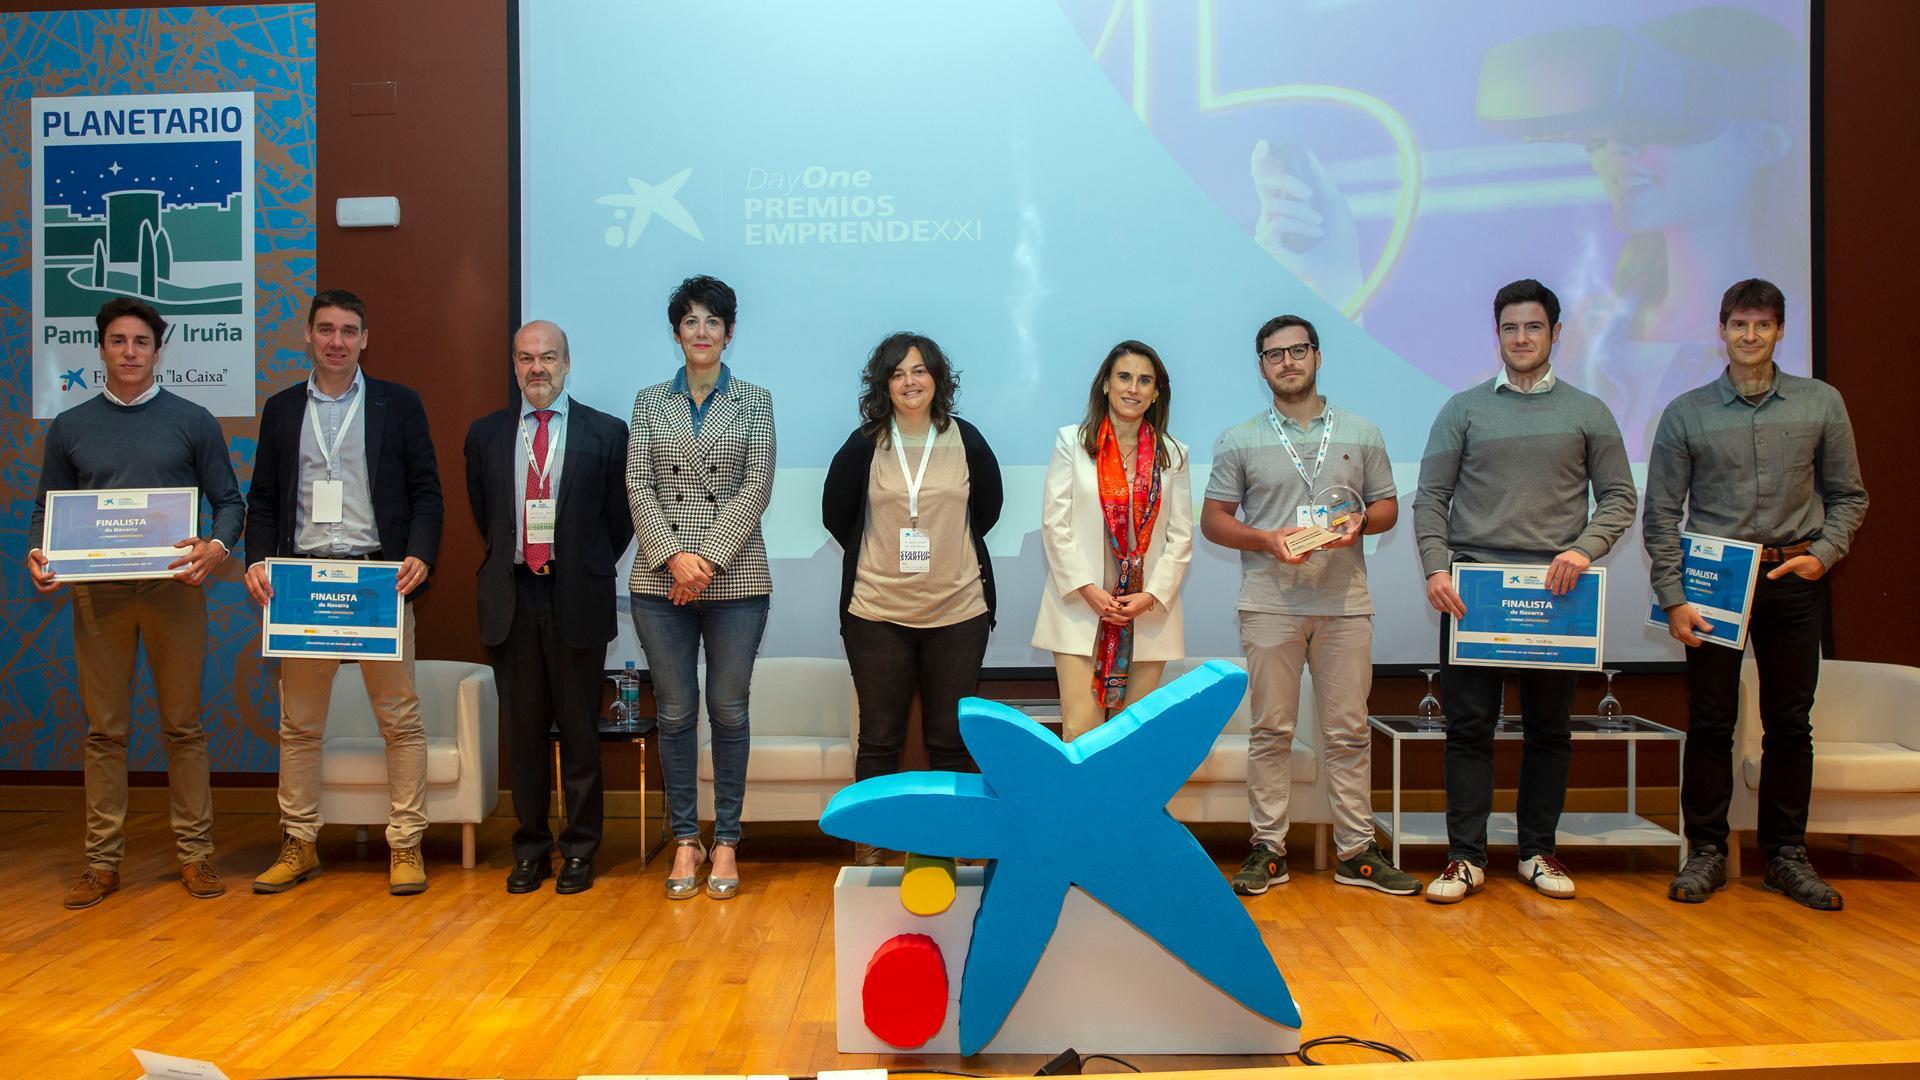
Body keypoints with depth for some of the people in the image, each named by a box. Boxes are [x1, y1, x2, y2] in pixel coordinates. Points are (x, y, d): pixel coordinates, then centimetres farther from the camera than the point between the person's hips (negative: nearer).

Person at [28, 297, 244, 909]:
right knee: (105, 730, 6)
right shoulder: (69, 428, 11)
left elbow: (230, 501, 4)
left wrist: (215, 548, -16)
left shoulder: (192, 422, 5)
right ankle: (103, 861, 15)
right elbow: (47, 509, 14)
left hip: (173, 588, -2)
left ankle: (195, 854, 12)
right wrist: (38, 556, -7)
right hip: (96, 593, 2)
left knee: (183, 726, 4)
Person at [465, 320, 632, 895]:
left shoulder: (606, 432, 1)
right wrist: (509, 562, 14)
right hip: (511, 597, 2)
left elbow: (620, 517, 6)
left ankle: (579, 851, 16)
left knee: (579, 731, 4)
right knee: (523, 730, 9)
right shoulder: (485, 434, 9)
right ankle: (530, 848, 20)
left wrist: (586, 569, 6)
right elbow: (483, 514, 19)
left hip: (576, 599, -2)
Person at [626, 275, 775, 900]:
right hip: (661, 579, 1)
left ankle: (726, 841, 15)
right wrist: (674, 556, -11)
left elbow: (757, 486, -2)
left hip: (735, 579, -1)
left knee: (729, 710, 4)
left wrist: (709, 557, -11)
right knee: (675, 712, 5)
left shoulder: (754, 401, 7)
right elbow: (638, 486, 2)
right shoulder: (650, 402, 10)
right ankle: (685, 840, 17)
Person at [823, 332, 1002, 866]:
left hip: (958, 611, 1)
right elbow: (836, 515, 9)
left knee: (951, 740, 8)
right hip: (877, 613, -1)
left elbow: (987, 508, 14)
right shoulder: (864, 445, -1)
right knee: (879, 739, 8)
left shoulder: (965, 440, 2)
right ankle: (870, 847, 20)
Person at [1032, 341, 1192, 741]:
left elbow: (1181, 536, 7)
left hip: (1149, 612, 2)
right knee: (1081, 733, -6)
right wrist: (1088, 590, -10)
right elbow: (1054, 523, -2)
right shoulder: (1071, 441, 3)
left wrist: (1152, 595, -6)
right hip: (1082, 607, -2)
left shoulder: (1173, 454, 10)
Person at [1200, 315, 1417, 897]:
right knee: (1271, 731, 3)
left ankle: (1356, 849, 14)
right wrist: (1267, 539, -11)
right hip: (1270, 603, -1)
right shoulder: (1239, 441, 8)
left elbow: (1387, 507, 14)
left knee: (1349, 731, 5)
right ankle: (1268, 847, 11)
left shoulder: (1361, 433, 12)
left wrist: (1357, 523, -8)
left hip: (1345, 603, 1)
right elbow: (1214, 519, 6)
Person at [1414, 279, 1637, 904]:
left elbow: (1618, 498, 8)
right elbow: (1430, 499, 4)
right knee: (1469, 725, -1)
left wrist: (1584, 549, -11)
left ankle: (1538, 851, 20)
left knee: (1550, 728, 8)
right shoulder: (1464, 409, 8)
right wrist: (1435, 569, -10)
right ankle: (1466, 857, 6)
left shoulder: (1588, 413, 10)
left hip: (1554, 591, 1)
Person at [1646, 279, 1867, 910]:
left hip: (1794, 580, 1)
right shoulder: (1687, 414, 2)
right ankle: (1706, 852, 12)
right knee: (1709, 723, 1)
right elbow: (1661, 514, 0)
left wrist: (1823, 553, -5)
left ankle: (1787, 855, 19)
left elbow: (1847, 496, 13)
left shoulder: (1821, 404, 6)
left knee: (1790, 724, 7)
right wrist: (1672, 597, -6)